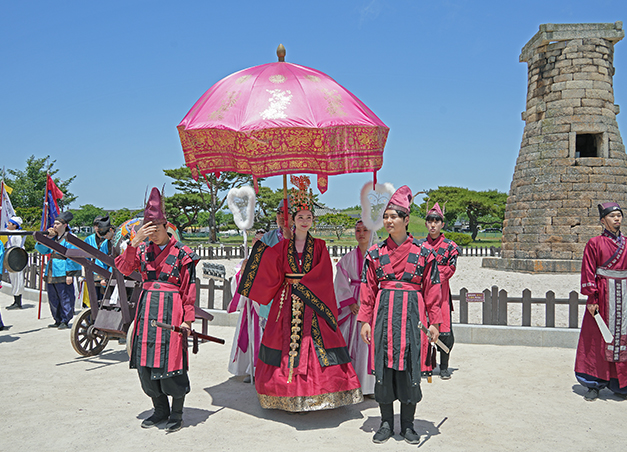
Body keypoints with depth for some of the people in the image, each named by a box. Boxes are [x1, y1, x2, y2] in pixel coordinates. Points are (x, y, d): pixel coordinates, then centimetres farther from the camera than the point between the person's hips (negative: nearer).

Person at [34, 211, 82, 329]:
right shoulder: (53, 238, 18)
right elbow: (41, 249, 17)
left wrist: (70, 274, -17)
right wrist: (47, 237, 3)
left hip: (63, 273, -8)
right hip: (51, 273, 8)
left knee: (65, 298, -4)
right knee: (53, 299, 12)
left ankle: (65, 321, 3)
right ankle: (58, 320, 22)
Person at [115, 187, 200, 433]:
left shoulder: (181, 253, -4)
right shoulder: (143, 249, 9)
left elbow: (189, 289, -4)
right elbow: (124, 268, -6)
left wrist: (187, 318, -8)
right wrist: (135, 242, -17)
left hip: (171, 309, -5)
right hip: (147, 308, 5)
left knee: (171, 359, -3)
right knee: (146, 359, 8)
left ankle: (176, 414, 13)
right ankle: (160, 410, 25)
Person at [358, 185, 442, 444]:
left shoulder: (422, 252, 1)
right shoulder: (376, 252, 5)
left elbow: (431, 289, 4)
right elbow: (368, 289, 7)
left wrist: (434, 321, 1)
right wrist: (365, 320, 3)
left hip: (411, 312, -1)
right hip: (384, 311, 2)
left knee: (409, 366, 3)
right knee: (383, 365, 4)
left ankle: (408, 425, 18)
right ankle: (386, 423, 18)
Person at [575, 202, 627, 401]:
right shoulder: (595, 243, -2)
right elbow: (588, 273, -5)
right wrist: (592, 298, -12)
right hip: (603, 295, -4)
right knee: (597, 339, 0)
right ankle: (594, 385, 8)